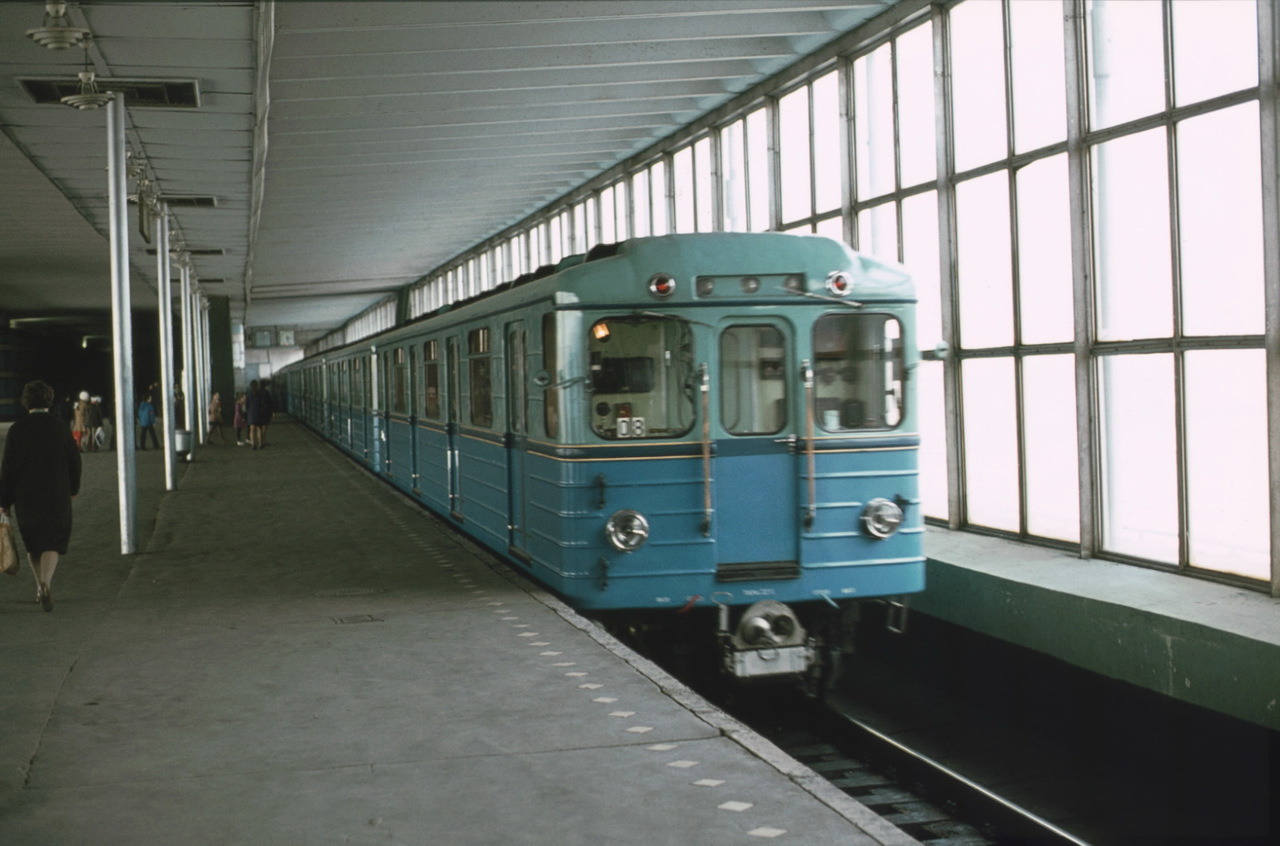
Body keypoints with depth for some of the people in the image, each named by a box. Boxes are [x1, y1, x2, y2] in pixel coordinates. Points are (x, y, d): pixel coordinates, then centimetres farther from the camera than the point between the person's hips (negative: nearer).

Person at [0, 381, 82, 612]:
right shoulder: (60, 428, -5)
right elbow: (74, 460, 2)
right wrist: (73, 488, 19)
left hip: (25, 497, 1)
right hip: (57, 496, -1)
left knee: (33, 543, 17)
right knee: (53, 541, 2)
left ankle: (41, 587, 28)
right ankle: (45, 584, -20)